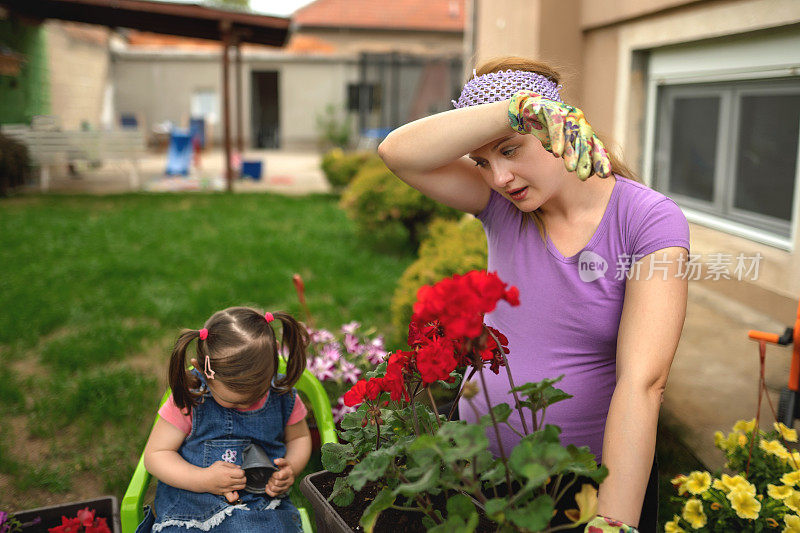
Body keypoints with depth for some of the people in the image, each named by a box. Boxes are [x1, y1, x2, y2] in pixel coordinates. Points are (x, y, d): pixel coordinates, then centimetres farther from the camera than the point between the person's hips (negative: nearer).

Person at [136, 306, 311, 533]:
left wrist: (291, 469, -5)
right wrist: (204, 480, -17)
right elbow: (155, 455, -3)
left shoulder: (283, 396, -2)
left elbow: (299, 437, 17)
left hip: (262, 506, 2)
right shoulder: (189, 398, -10)